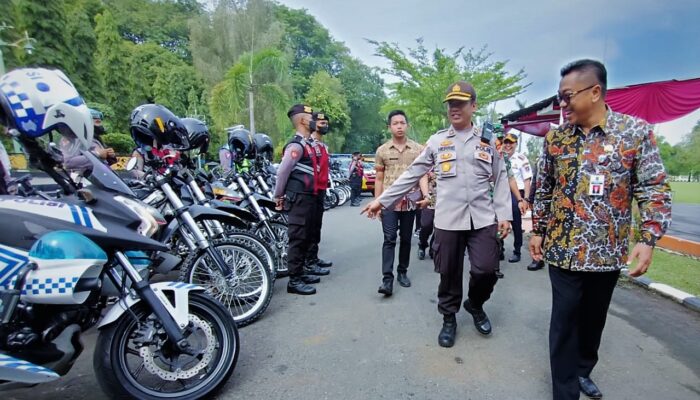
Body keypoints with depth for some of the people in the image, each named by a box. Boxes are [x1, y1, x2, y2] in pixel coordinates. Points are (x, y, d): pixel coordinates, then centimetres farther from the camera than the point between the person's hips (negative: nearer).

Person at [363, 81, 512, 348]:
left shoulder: (487, 141, 9)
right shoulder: (437, 141, 6)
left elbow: (500, 180, 10)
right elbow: (412, 174, 5)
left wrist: (504, 214, 0)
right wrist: (383, 200, 1)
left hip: (483, 218, 1)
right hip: (448, 219, 0)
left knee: (486, 270, -1)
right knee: (449, 274, 7)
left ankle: (475, 305, 31)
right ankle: (448, 318, 29)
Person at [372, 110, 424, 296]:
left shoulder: (418, 149, 4)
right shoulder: (382, 150, 3)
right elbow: (379, 179, 6)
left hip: (410, 201, 1)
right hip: (389, 201, -1)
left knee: (406, 239, 12)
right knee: (389, 239, -5)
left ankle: (402, 272, 27)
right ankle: (387, 279, -4)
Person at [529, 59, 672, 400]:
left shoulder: (637, 132, -4)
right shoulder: (555, 138, 1)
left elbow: (655, 190, -3)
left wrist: (648, 240, -12)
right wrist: (537, 231, 6)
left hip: (608, 251, 0)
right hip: (563, 248, 0)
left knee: (594, 318, 18)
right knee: (564, 321, 5)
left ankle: (582, 370, 41)